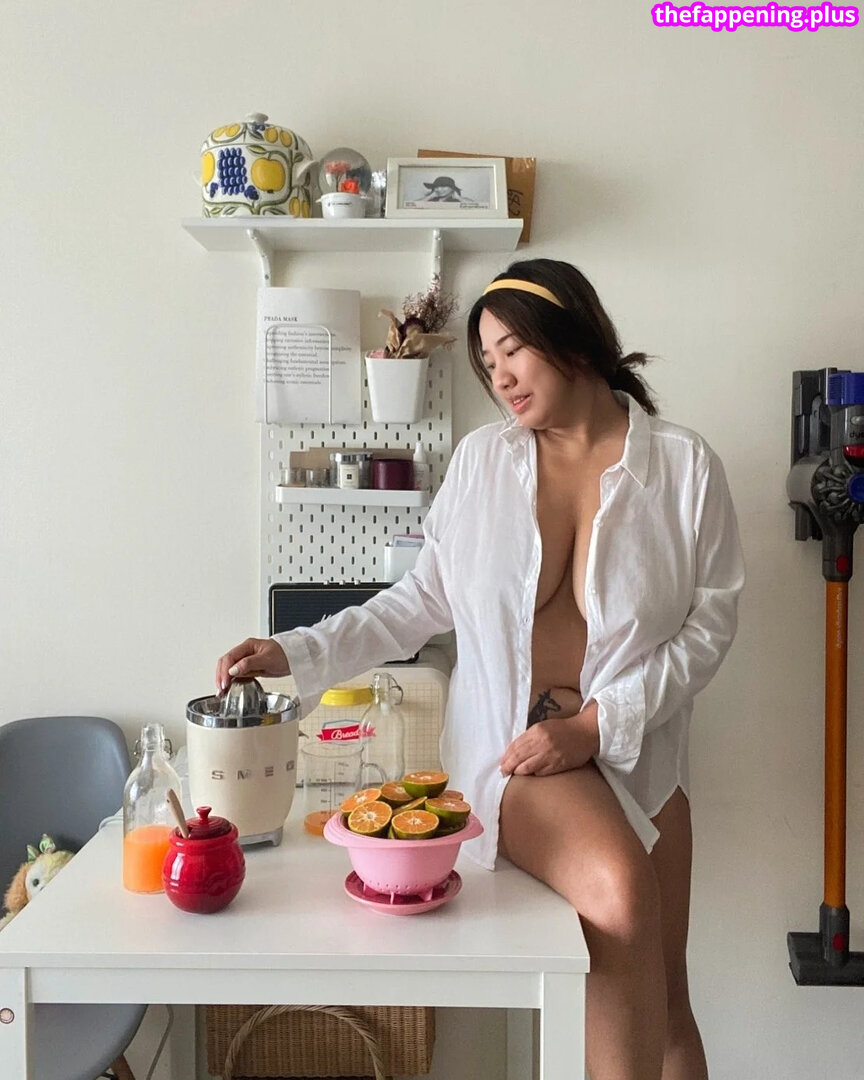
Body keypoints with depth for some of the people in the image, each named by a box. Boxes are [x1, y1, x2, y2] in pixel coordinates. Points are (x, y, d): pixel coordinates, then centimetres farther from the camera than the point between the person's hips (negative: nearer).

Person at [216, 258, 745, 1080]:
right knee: (621, 891, -29)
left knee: (665, 995, 9)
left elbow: (709, 622, -4)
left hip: (639, 751, 2)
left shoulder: (682, 465, -3)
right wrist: (297, 653, -8)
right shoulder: (480, 460, 1)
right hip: (513, 741, -1)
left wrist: (597, 723, -14)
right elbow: (423, 600, 3)